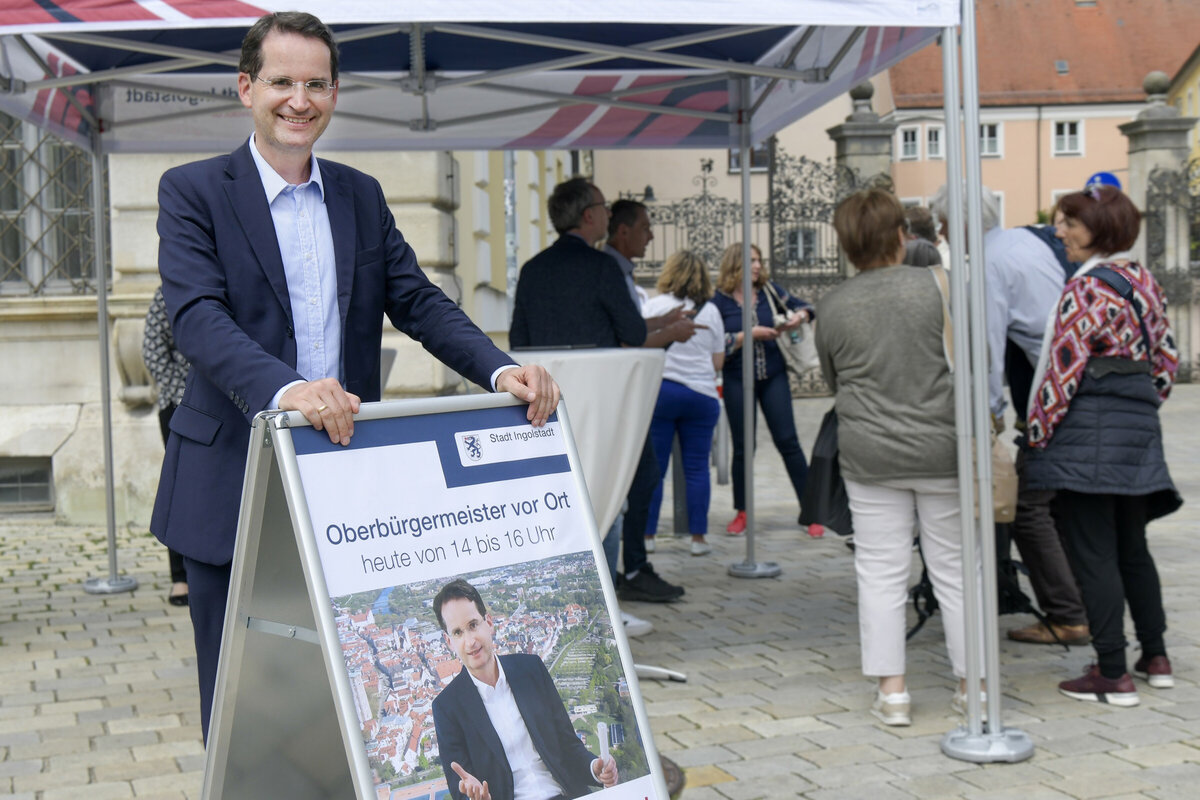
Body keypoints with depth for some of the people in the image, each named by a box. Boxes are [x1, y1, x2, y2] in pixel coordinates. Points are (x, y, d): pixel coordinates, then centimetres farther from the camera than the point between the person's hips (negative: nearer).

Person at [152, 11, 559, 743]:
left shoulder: (362, 196, 13)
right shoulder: (193, 191, -3)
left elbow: (419, 301, 6)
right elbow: (197, 317, -18)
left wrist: (501, 370, -14)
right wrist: (284, 388, -38)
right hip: (234, 488, -4)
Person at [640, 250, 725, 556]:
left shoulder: (653, 306, -2)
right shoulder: (710, 311, 5)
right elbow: (718, 361, 8)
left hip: (659, 391, -1)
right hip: (701, 394, 1)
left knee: (653, 468, 5)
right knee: (697, 468, 5)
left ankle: (647, 535, 8)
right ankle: (698, 536, 5)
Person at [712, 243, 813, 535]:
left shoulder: (769, 290, 3)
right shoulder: (719, 300, -6)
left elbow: (803, 307, 13)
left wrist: (798, 317, -8)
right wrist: (750, 334, -17)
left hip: (773, 376, 2)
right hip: (737, 380, -2)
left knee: (787, 440, -2)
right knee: (743, 447, 6)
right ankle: (741, 512, 20)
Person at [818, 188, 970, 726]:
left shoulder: (832, 307, -1)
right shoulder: (937, 285, -7)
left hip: (869, 454, 1)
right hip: (942, 449, -1)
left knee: (880, 571, 7)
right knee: (954, 568, 9)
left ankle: (892, 690, 8)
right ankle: (971, 683, 17)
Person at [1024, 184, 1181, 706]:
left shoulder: (1087, 288, -14)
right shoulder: (1144, 282, 11)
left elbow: (1063, 369, -17)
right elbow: (1167, 360, 15)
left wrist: (1038, 431, -9)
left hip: (1088, 432, -8)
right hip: (1140, 431, 8)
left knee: (1094, 555, -2)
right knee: (1131, 547, 19)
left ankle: (1113, 676, 1)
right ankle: (1155, 659, 26)